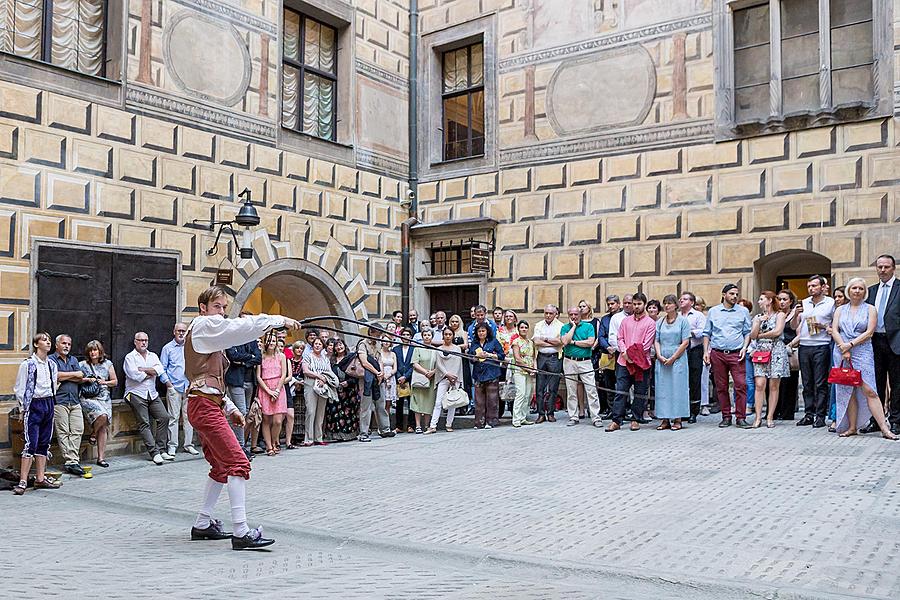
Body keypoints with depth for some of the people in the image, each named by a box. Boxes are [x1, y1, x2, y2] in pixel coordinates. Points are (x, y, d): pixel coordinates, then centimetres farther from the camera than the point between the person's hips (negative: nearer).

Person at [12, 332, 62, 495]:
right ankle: (23, 482, -7)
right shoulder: (27, 364, -7)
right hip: (34, 405, -6)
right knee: (30, 443, -10)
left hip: (49, 404, 6)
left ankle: (40, 479, 16)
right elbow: (19, 388, -5)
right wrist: (24, 408, -7)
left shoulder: (52, 364, 10)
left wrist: (50, 403, 13)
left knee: (44, 443, 9)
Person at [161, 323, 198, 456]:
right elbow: (162, 368, 4)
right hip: (174, 387, -3)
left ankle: (189, 444, 9)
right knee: (173, 417, -3)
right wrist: (167, 382, -6)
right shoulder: (168, 348, 5)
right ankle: (172, 446, 2)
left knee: (188, 416, 4)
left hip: (189, 387, 3)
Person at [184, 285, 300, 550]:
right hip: (205, 406, -11)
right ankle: (241, 532, -18)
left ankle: (202, 524, 24)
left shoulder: (210, 334, 23)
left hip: (208, 405, 11)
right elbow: (244, 326, -19)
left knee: (221, 466, 16)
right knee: (238, 463, -16)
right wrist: (280, 319, -15)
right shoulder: (204, 324, -6)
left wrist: (230, 408, 19)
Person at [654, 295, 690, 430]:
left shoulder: (683, 320, 0)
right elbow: (657, 341, 10)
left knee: (677, 387, -3)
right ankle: (665, 420, 8)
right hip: (662, 360, 4)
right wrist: (660, 356, -6)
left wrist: (672, 358, -11)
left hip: (678, 359, -4)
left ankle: (677, 420, 3)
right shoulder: (660, 322, 11)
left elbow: (685, 342, -6)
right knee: (663, 388, 3)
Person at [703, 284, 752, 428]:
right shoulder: (713, 311, 11)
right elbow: (707, 333, 12)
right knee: (721, 387, 4)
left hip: (736, 354, -1)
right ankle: (726, 417, 13)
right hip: (717, 354, 1)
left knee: (741, 385, -10)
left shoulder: (743, 311, 10)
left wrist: (744, 347, -5)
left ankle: (740, 417, -5)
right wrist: (705, 351, 3)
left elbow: (747, 332, 10)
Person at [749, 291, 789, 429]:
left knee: (774, 386, -2)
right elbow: (752, 336, 7)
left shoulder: (779, 315, 6)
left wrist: (760, 335, 1)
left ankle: (770, 417, 2)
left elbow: (777, 332, -9)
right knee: (759, 385, -7)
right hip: (760, 352, 3)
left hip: (776, 352, -3)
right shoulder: (757, 317, 17)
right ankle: (758, 417, -7)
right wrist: (758, 322, -6)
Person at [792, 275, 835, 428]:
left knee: (821, 384, -4)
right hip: (804, 347, 4)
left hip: (821, 347, -4)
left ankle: (820, 415, 0)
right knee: (807, 383, 6)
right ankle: (809, 414, 11)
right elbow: (794, 326, 15)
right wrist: (796, 314, -3)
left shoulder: (831, 303, 3)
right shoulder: (803, 303, 14)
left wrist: (823, 326, -12)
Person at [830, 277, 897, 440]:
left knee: (869, 391, -11)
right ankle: (852, 427, 9)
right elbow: (834, 331, 4)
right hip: (842, 353, 3)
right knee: (848, 392, 3)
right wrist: (844, 350, -9)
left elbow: (869, 332, -4)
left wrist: (850, 344, -12)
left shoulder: (870, 309, 6)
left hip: (862, 352, -3)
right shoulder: (840, 310, 13)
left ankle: (885, 429, -9)